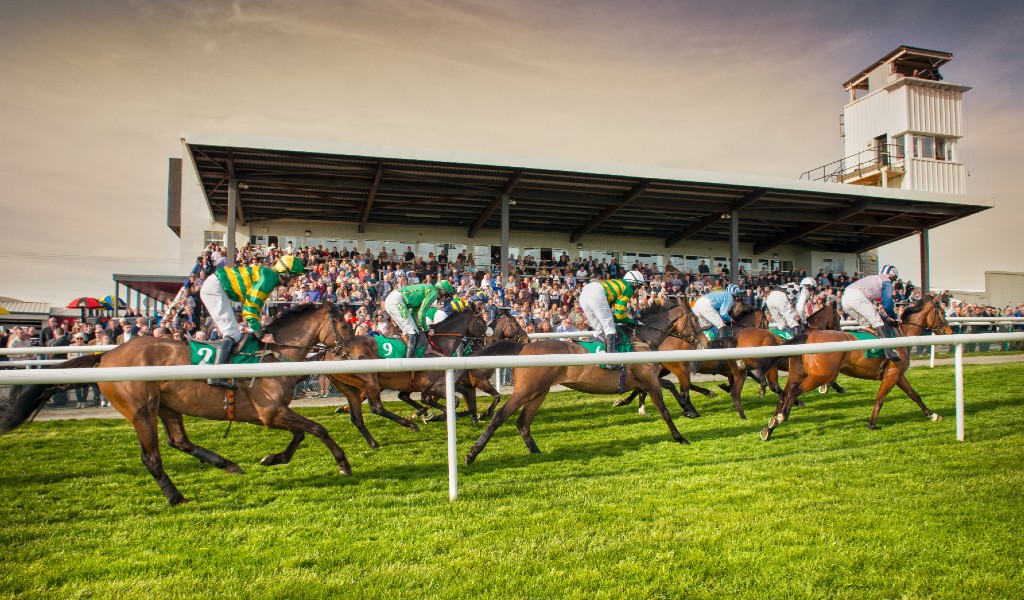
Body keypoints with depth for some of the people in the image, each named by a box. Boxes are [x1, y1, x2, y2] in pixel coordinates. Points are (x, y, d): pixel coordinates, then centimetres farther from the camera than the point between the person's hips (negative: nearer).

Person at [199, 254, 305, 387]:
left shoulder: (268, 275, 15)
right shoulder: (268, 278, -16)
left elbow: (254, 304, 20)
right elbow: (251, 307, -20)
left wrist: (258, 327, 18)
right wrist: (261, 335, -17)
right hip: (215, 287, -11)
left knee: (232, 333, 14)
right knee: (233, 334, -16)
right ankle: (216, 376, -26)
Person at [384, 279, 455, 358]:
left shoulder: (428, 288, 26)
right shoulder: (433, 292, -4)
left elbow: (414, 313, 25)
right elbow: (421, 313, -9)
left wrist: (419, 327, 21)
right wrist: (425, 329, 3)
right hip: (396, 301, -10)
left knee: (407, 330, 17)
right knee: (413, 332, -12)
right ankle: (409, 358, -19)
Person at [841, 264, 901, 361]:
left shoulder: (873, 278, 38)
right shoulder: (887, 281, 14)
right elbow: (887, 303, 5)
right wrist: (893, 316, 20)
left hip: (845, 298, 8)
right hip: (858, 296, -8)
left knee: (866, 324, 20)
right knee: (877, 321, -6)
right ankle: (889, 351, -15)